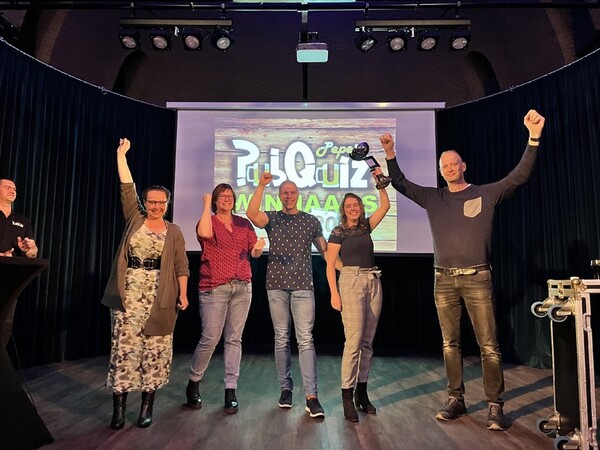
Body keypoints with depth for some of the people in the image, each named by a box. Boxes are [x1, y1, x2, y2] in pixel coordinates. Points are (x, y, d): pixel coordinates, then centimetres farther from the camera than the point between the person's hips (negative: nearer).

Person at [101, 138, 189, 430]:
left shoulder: (174, 231, 8)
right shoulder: (134, 219, 9)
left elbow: (181, 266, 5)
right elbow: (127, 188, 3)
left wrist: (183, 294, -3)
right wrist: (121, 155, 0)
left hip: (160, 297, 0)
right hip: (128, 294, 0)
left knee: (155, 349, 2)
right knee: (124, 346, -1)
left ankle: (147, 405, 13)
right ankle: (119, 406, 8)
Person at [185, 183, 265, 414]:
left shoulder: (244, 223, 12)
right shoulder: (208, 221, 2)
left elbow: (254, 252, 9)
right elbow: (204, 234, -23)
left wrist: (259, 247, -14)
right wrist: (207, 205, -11)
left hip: (242, 288, 4)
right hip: (214, 288, -3)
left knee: (234, 339, 5)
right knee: (210, 339, -3)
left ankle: (231, 391, 14)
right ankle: (193, 383, 21)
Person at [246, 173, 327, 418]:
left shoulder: (311, 220, 9)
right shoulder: (272, 218, 7)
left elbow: (323, 249, 12)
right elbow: (251, 213, -14)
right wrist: (261, 185, -20)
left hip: (303, 285, -1)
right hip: (276, 285, 1)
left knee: (305, 339, -6)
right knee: (281, 338, 8)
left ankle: (311, 396, -4)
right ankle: (285, 388, 21)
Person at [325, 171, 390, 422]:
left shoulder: (366, 227, 15)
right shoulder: (338, 232, 2)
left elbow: (385, 205, 12)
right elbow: (330, 265, -2)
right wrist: (334, 293, -11)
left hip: (373, 282, 5)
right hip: (351, 281, -5)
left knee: (368, 341, 7)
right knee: (354, 340, -11)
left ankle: (362, 392, 17)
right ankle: (347, 396, -3)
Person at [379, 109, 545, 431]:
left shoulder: (486, 194, 5)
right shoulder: (433, 198, 12)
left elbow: (519, 176, -5)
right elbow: (400, 184, 15)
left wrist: (533, 138, -16)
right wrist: (390, 154, 6)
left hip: (477, 278, -2)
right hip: (444, 280, 3)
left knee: (488, 346, -2)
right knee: (450, 344, 7)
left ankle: (494, 406, 8)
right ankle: (455, 399, 16)